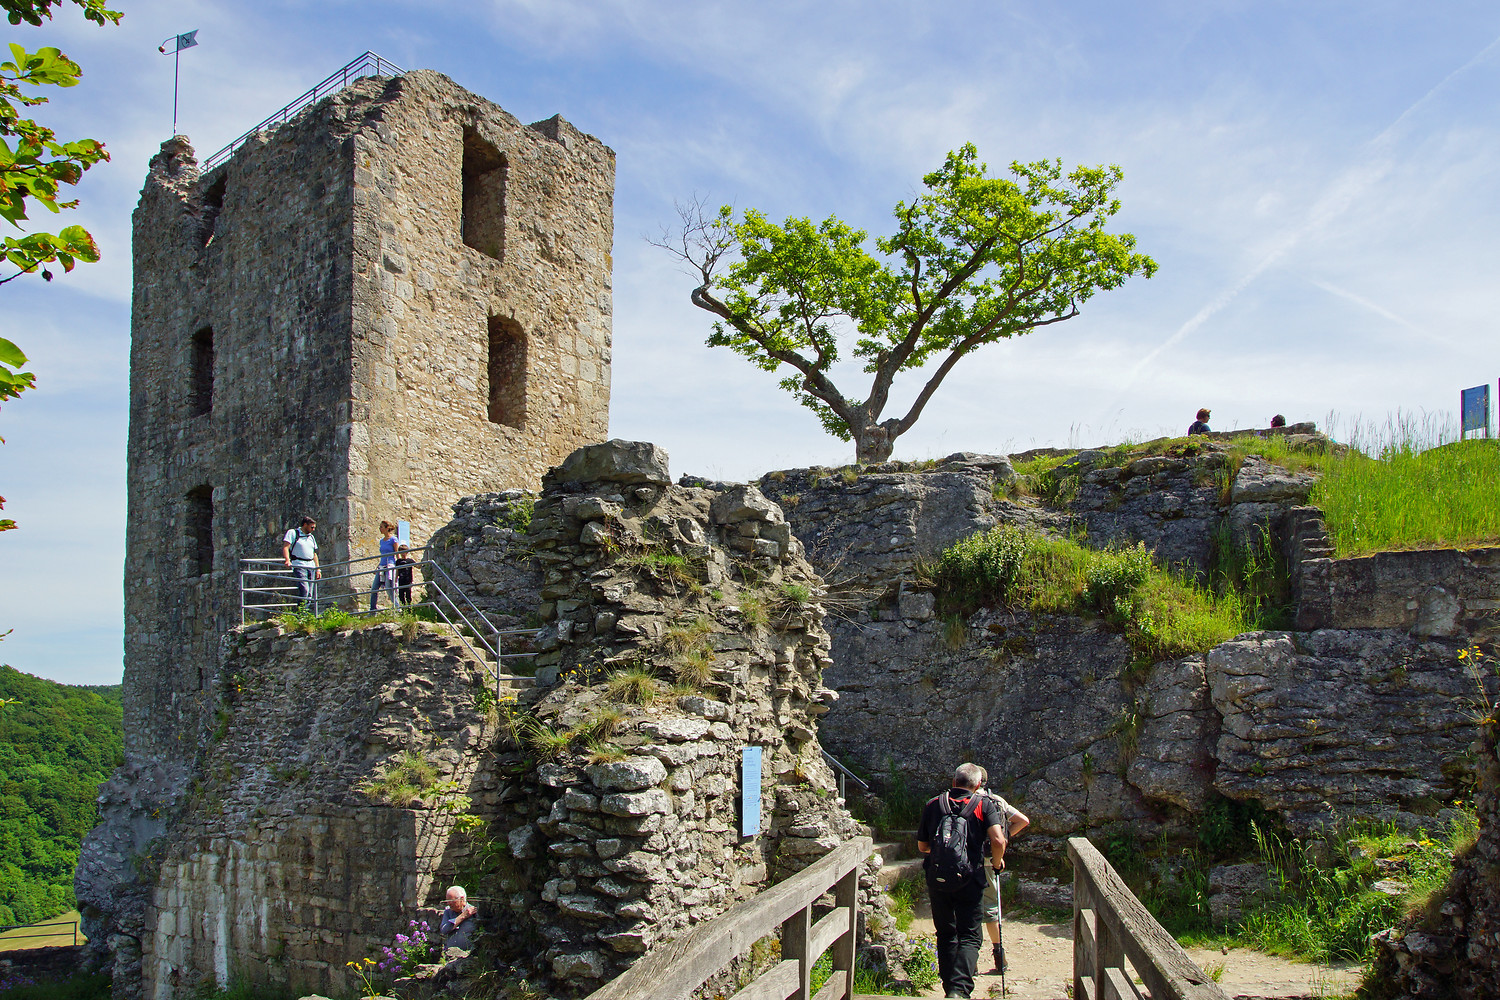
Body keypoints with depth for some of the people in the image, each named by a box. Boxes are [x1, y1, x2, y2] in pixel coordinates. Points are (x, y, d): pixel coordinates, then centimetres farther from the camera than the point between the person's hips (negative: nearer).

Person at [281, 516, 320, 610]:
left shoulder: (311, 537, 24)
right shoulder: (292, 533, 4)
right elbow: (285, 547, -8)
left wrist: (318, 569, 19)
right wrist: (287, 560, -24)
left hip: (311, 567, 7)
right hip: (299, 566, -7)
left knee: (310, 594, 0)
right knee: (304, 589, -22)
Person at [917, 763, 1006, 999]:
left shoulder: (932, 805, 7)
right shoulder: (983, 806, -1)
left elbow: (922, 846, 13)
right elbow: (998, 841, -15)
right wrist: (997, 861, 4)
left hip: (937, 879, 3)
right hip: (969, 880, -3)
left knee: (945, 935, 18)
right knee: (969, 937, 3)